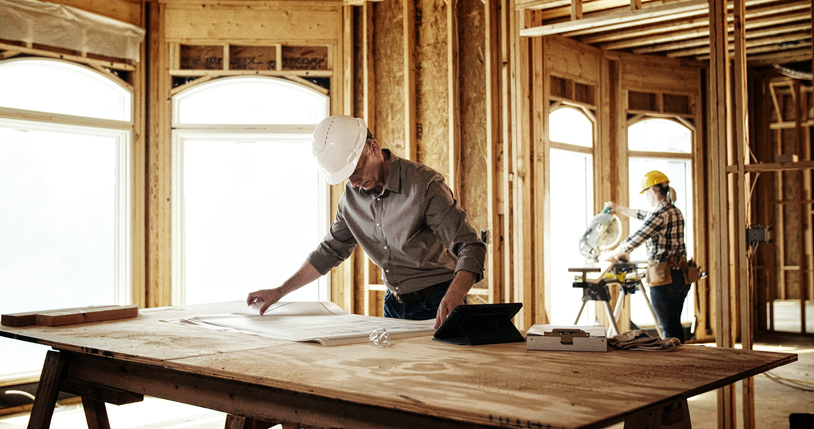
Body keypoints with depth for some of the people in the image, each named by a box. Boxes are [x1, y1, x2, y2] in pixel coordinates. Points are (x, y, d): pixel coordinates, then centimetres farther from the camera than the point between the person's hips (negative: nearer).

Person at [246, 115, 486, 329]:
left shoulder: (424, 185, -19)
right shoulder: (352, 196, 0)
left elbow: (470, 247, -22)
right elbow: (331, 250, 13)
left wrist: (453, 297, -41)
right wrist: (280, 291, 10)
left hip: (436, 306, -5)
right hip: (394, 304, 6)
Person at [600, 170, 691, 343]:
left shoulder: (660, 215, -17)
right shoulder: (675, 212, 12)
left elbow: (633, 241, -14)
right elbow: (644, 215, 30)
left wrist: (611, 255, 2)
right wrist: (619, 208, 40)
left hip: (664, 278, -9)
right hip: (681, 275, 9)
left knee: (669, 328, -4)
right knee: (675, 325, 17)